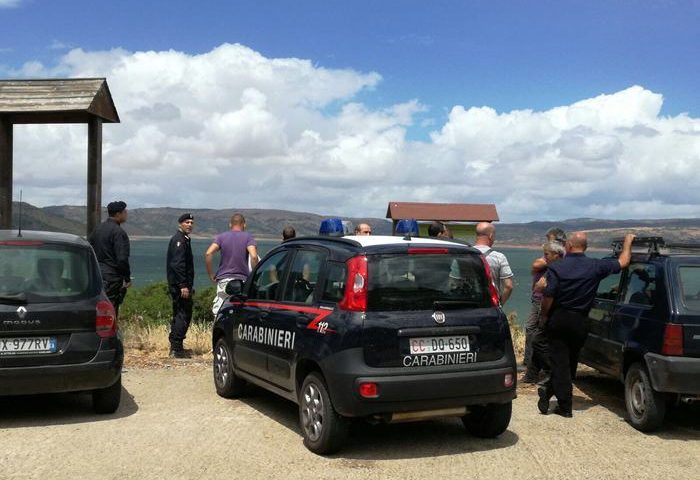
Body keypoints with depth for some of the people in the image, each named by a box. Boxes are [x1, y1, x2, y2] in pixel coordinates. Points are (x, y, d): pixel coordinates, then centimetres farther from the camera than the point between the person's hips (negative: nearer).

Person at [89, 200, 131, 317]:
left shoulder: (98, 228, 13)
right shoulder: (119, 232, -15)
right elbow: (122, 259, -20)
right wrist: (127, 278, -13)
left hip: (96, 273, 9)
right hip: (112, 277, -9)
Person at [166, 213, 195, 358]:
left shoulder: (183, 239, 20)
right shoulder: (179, 240, -12)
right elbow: (177, 264, -21)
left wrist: (189, 285, 24)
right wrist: (183, 285, -25)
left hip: (176, 285, 11)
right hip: (180, 285, -11)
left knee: (179, 315, 15)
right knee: (184, 315, -9)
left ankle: (174, 347, 22)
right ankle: (177, 348, -8)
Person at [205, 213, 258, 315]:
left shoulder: (221, 237, 8)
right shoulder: (248, 237, 3)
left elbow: (208, 254, -6)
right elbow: (253, 256, -14)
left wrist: (211, 275, 1)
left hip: (223, 280, 1)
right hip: (242, 280, -1)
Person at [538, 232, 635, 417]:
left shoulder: (556, 267, -9)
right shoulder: (596, 266, -3)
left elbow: (548, 296, -14)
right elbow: (622, 262, 8)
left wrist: (543, 317, 0)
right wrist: (627, 242, 24)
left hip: (558, 319, -2)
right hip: (579, 321, 2)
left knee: (559, 362, 2)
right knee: (570, 362, 15)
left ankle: (565, 406, 0)